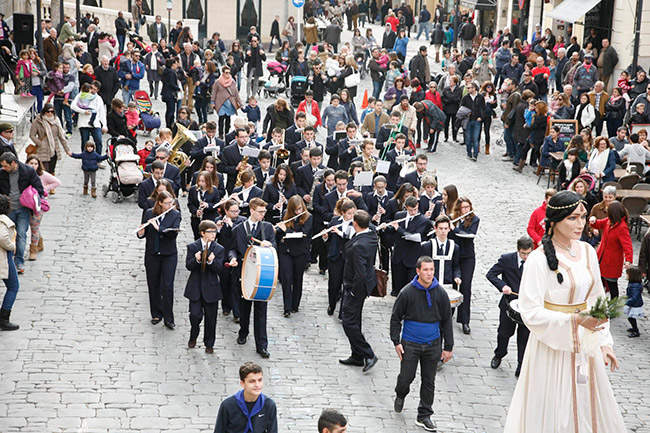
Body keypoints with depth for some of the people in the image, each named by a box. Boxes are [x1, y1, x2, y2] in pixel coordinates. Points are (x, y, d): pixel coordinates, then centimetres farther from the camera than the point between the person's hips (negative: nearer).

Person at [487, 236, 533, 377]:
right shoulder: (506, 259, -8)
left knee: (524, 336, 3)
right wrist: (502, 285, -21)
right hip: (509, 303, 0)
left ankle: (521, 366, 15)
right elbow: (490, 274, -5)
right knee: (504, 332, 14)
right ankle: (499, 355, 42)